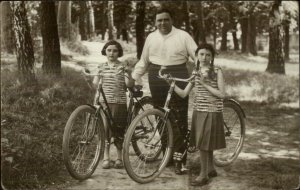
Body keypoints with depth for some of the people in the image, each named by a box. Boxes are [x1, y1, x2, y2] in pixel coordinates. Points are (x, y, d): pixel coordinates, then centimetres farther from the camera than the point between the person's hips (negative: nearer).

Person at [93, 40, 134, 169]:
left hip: (119, 102, -2)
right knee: (105, 130, 1)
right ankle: (106, 158, 11)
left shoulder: (122, 67, 3)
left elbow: (130, 84, -7)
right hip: (104, 101, 2)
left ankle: (119, 158, 16)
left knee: (119, 130, 3)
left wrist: (126, 73, -21)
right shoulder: (101, 67, 10)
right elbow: (95, 83, 6)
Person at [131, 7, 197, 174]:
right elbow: (143, 61, 18)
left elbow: (198, 55, -5)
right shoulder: (151, 37, 12)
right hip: (157, 81, 4)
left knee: (179, 120, -5)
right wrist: (134, 78, 13)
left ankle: (179, 159, -1)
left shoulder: (183, 36, 0)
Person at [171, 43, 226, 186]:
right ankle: (211, 169, 29)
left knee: (203, 144, -6)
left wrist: (205, 84, -15)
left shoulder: (217, 72, -4)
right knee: (206, 143, 13)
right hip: (198, 111, 5)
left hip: (212, 112, -5)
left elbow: (222, 94, -10)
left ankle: (203, 175, 4)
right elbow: (183, 94, 2)